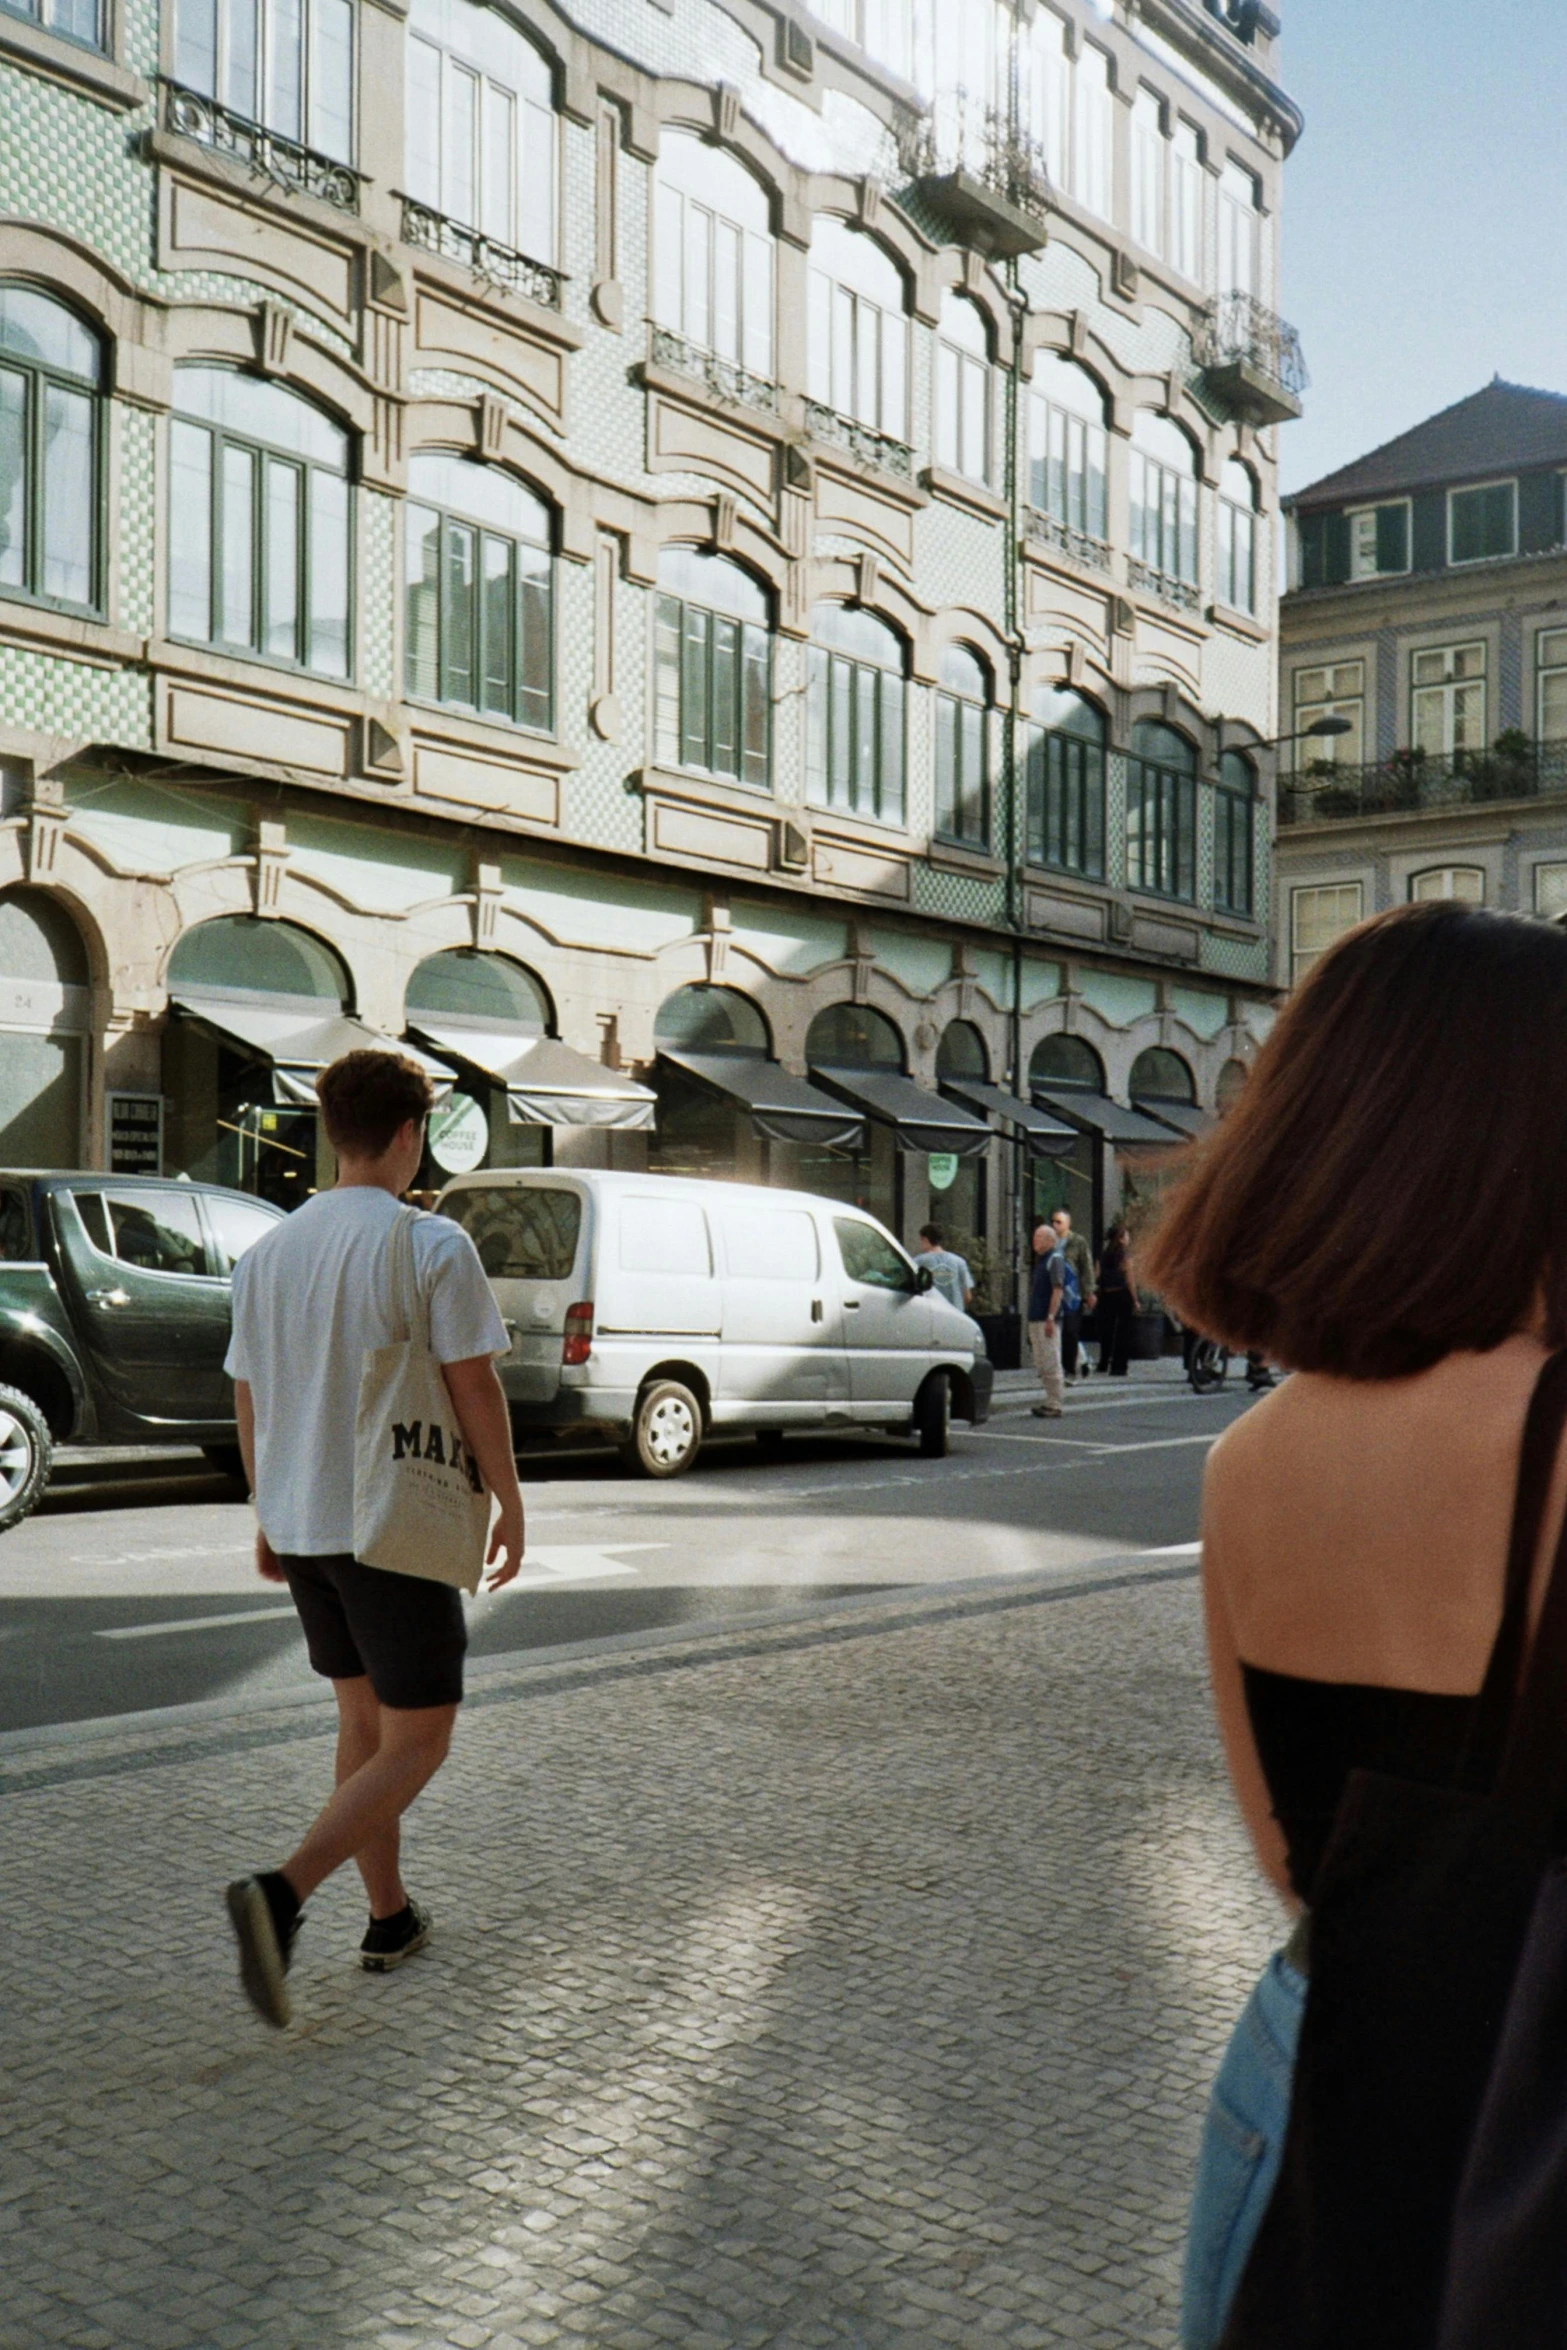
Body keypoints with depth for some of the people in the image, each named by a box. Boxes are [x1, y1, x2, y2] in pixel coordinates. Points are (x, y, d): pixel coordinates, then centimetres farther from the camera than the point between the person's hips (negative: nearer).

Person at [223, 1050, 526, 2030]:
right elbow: (474, 1388, -13)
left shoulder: (268, 1252, 5)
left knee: (363, 1721, 20)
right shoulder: (433, 1246, -14)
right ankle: (282, 1893, -17)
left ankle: (391, 1916, 27)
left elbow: (248, 1401, 10)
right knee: (415, 1742, 1)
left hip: (302, 1525, 7)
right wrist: (511, 1505, -1)